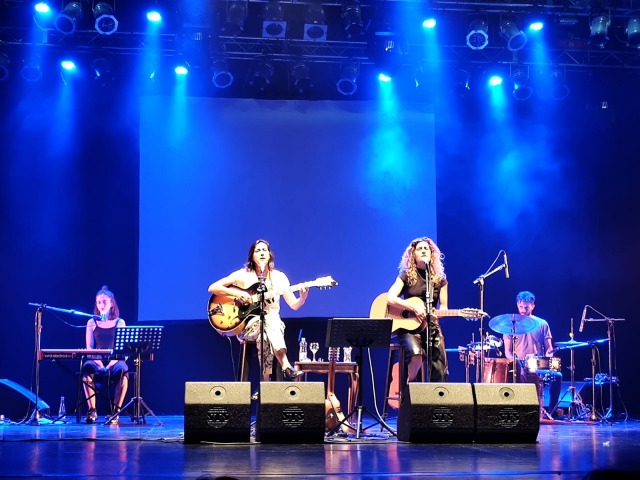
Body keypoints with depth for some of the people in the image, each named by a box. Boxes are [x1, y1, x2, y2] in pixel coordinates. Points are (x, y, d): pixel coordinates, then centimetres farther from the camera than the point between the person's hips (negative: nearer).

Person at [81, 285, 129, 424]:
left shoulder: (120, 323, 8)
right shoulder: (92, 323, 11)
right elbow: (89, 348, 1)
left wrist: (110, 364, -20)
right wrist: (99, 363, -19)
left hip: (115, 362, -1)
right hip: (97, 362, 1)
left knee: (121, 370, -36)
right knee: (87, 367, -35)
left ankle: (115, 410, -26)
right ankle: (92, 411, -28)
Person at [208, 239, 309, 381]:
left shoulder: (279, 277, 7)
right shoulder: (243, 275, 0)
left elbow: (294, 305, 6)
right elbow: (212, 288, -4)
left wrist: (303, 297, -17)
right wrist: (237, 294, -16)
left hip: (273, 323, 2)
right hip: (247, 325, -2)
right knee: (267, 321, -37)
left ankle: (266, 381, -43)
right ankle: (286, 366, -47)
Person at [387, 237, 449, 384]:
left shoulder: (440, 279, 9)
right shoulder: (407, 276, 3)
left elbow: (444, 307, 8)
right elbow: (390, 298, -8)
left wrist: (437, 313, -16)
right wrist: (414, 307, -19)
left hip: (431, 326, 3)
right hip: (408, 326, -3)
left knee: (439, 370, -12)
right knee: (416, 354, -31)